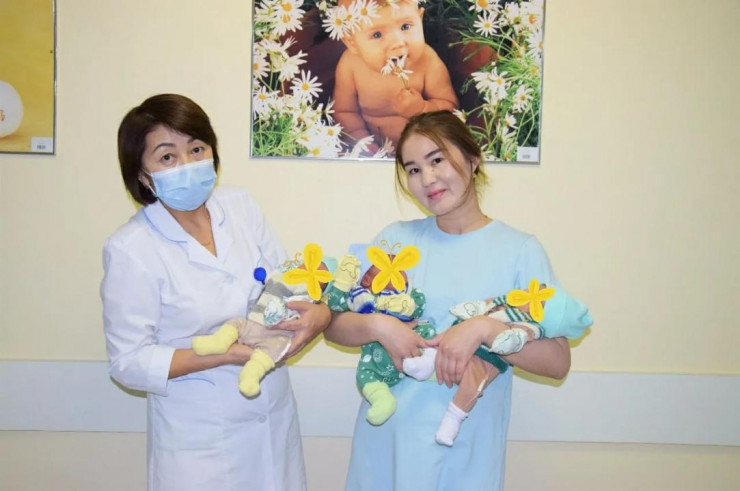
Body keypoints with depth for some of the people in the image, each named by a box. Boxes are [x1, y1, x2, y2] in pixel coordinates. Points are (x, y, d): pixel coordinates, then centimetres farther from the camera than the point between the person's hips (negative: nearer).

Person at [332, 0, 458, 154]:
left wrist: (422, 109, -31)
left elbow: (450, 108, -12)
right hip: (376, 150, -1)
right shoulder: (350, 65, -18)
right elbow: (345, 111, -3)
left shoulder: (428, 62, -21)